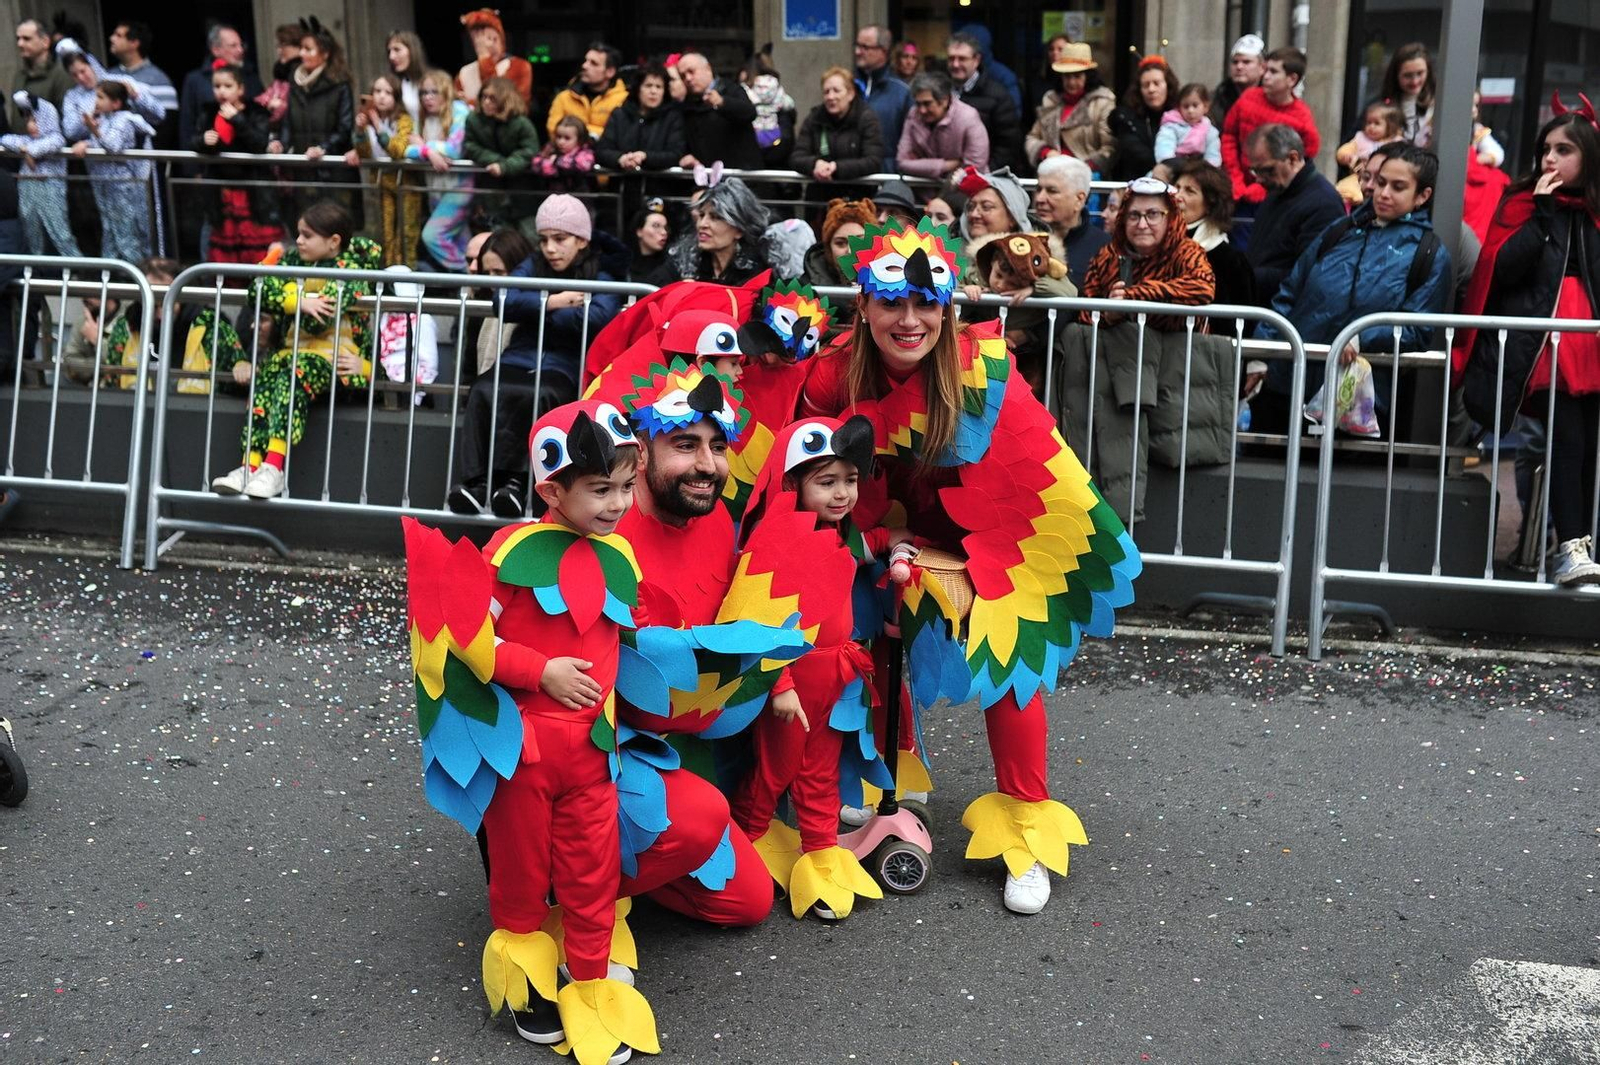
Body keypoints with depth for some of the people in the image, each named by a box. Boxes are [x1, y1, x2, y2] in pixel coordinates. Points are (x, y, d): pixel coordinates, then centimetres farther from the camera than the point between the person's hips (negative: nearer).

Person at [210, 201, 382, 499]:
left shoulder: (349, 268, -5)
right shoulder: (294, 261, 16)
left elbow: (317, 321, -17)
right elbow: (258, 291, -2)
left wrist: (283, 300, -3)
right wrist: (300, 302, -16)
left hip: (336, 353, -6)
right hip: (294, 349, 6)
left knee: (293, 377, -34)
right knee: (263, 378, -25)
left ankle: (274, 467, -43)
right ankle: (251, 466, -34)